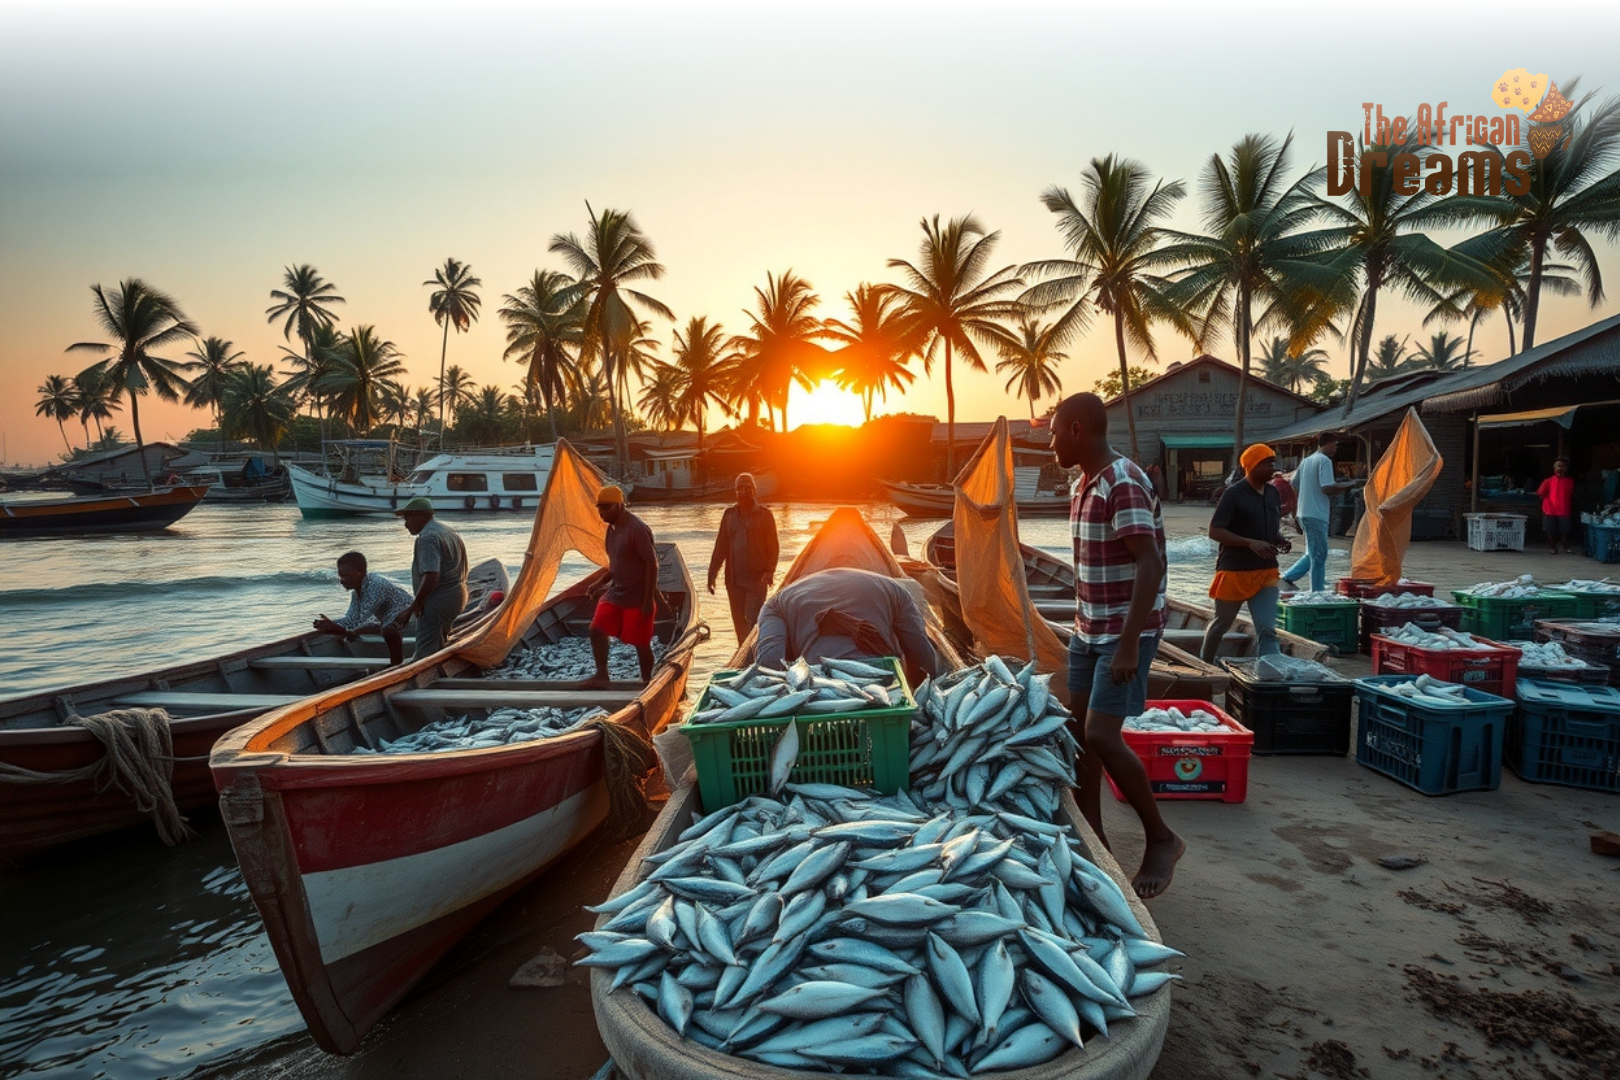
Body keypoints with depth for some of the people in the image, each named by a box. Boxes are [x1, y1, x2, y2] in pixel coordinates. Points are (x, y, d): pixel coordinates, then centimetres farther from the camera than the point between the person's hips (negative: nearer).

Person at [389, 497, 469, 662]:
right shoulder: (447, 531, 14)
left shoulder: (427, 537, -18)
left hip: (438, 601, -11)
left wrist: (412, 608, -24)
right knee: (439, 646, 25)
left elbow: (431, 577, -28)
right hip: (456, 594, 11)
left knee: (425, 655, -11)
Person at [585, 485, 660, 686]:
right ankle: (601, 675, 6)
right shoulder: (612, 528, 8)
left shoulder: (637, 529, -19)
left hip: (638, 598, -8)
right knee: (597, 630, -3)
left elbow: (652, 564, -21)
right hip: (615, 593, 8)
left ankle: (647, 682, 17)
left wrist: (649, 599, -22)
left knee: (640, 643, 2)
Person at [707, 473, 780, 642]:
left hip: (757, 578, -4)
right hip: (734, 579, 5)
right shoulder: (729, 514, 11)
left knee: (753, 620, -10)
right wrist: (712, 573, 6)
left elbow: (773, 547, -3)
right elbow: (721, 546, 12)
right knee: (739, 621, 10)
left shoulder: (764, 514, 0)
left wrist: (769, 572, -16)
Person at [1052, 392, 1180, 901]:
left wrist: (1128, 644, -28)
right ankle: (1091, 836, 23)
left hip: (1125, 632, -9)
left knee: (1101, 737, -12)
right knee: (1079, 731, 10)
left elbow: (1150, 564, -25)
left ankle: (1162, 838, 8)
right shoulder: (1086, 484, 10)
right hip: (1088, 628, 9)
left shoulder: (1124, 483, -19)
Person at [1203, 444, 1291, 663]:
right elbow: (1214, 531, -16)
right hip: (1234, 571, -5)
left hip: (1266, 572, 5)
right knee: (1221, 623, 13)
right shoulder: (1234, 494, -13)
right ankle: (1205, 665, 33)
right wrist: (1250, 543, -25)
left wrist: (1280, 540, -1)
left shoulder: (1273, 493, 7)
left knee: (1267, 630, -5)